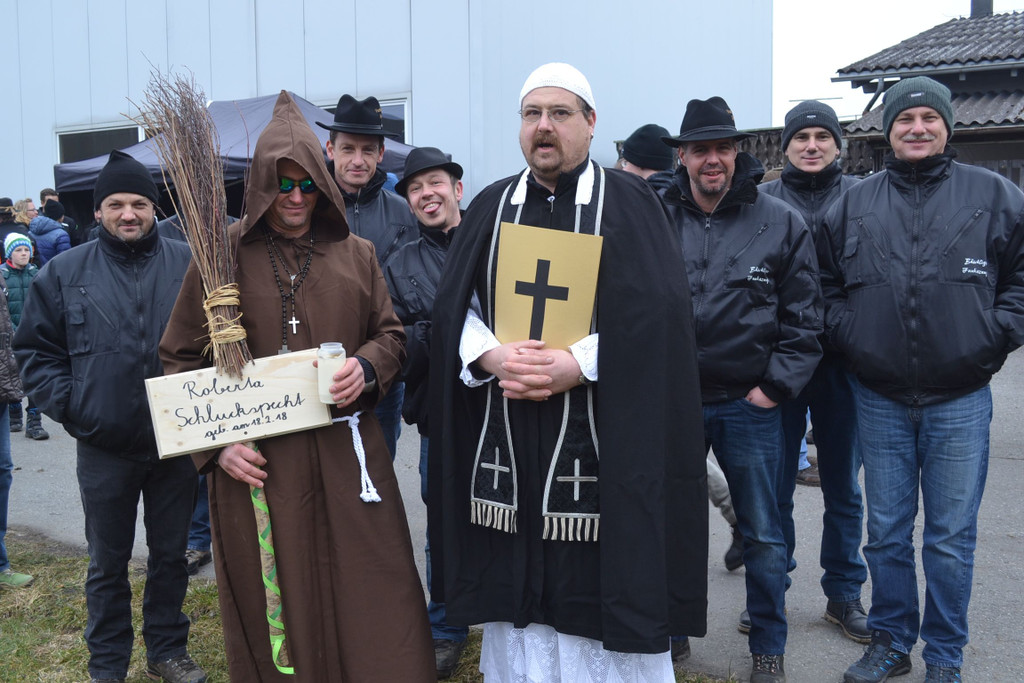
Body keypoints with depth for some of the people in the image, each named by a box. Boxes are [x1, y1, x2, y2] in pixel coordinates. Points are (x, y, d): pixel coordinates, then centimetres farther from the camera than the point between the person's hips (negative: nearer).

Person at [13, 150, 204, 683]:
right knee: (107, 564, 14)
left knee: (171, 555, 15)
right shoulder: (64, 272, 0)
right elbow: (35, 350, 4)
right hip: (104, 448, 0)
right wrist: (68, 407, -6)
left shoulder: (189, 265, -1)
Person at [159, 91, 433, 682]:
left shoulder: (356, 254, 8)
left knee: (370, 597, 5)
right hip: (256, 462, -1)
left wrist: (367, 368, -9)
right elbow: (181, 361, 3)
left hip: (347, 455, 2)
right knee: (275, 604, 8)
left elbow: (391, 334, 14)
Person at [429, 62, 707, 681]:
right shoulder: (492, 207, 12)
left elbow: (654, 311, -8)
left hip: (603, 441, -3)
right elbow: (455, 306, 7)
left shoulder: (629, 203, 2)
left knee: (603, 585, 1)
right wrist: (492, 356, -12)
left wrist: (576, 365, -19)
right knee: (516, 595, 9)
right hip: (507, 440, 3)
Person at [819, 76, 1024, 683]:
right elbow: (827, 283, 14)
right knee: (887, 532, 13)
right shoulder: (854, 205, 7)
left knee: (951, 539, 7)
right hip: (879, 399, 2)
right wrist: (848, 336, 1)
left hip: (960, 400, -2)